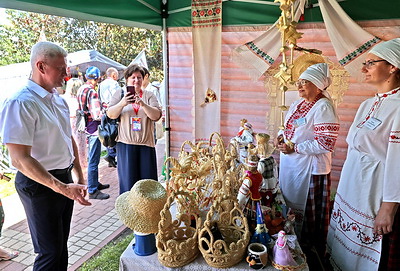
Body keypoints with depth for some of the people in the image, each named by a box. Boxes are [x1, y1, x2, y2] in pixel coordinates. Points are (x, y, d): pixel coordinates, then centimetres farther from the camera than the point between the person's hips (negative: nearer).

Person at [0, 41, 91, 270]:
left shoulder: (59, 99, 6)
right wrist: (62, 188, -28)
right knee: (50, 252, 6)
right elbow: (20, 159, -24)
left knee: (61, 244, 21)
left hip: (64, 179, 8)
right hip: (39, 183, -7)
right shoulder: (21, 103, -20)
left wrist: (79, 176, 14)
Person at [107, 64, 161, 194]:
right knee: (128, 181, 1)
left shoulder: (149, 95, 8)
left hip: (146, 144, 1)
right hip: (125, 144, -1)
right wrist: (122, 103, -22)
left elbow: (156, 116, -5)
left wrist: (143, 104, -22)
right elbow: (110, 114, -3)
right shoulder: (119, 94, 8)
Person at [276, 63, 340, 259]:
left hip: (310, 169, -8)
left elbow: (326, 143, -22)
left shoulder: (323, 107, -16)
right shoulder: (297, 104, 11)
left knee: (308, 213, 6)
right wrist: (282, 136, 3)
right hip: (289, 165, 9)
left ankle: (310, 252, 26)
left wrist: (294, 148, -21)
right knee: (289, 205, 19)